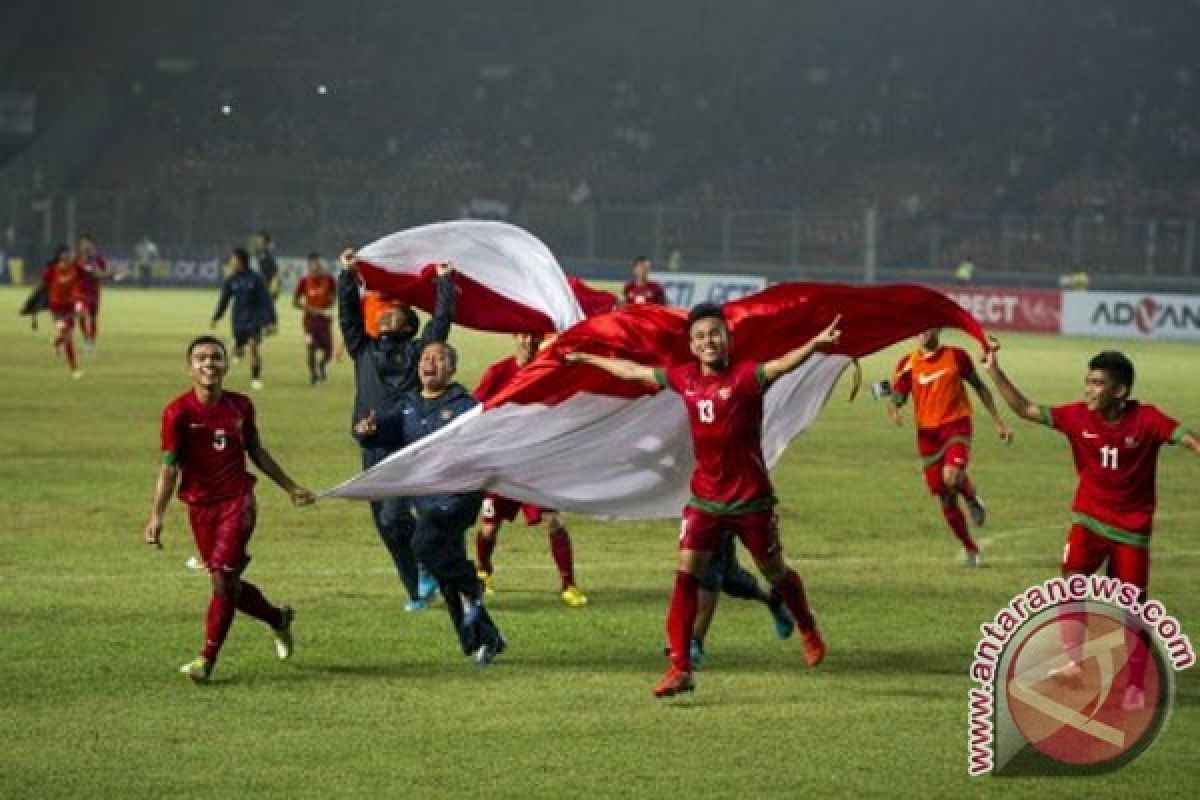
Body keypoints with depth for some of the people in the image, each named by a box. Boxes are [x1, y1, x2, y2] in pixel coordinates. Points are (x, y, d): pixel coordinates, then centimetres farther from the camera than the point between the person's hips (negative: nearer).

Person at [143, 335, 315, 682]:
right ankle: (278, 618, 36)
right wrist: (156, 517, -21)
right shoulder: (178, 412, -9)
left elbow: (257, 452, 17)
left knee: (224, 578, -13)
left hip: (238, 500, 0)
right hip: (200, 506, 0)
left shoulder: (241, 406, 2)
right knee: (226, 585, 8)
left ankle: (207, 659, -5)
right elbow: (169, 467, -12)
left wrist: (291, 488, 24)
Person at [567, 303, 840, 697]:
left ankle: (808, 631, 42)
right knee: (686, 573, -8)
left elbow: (783, 365, -35)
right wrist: (587, 359, 27)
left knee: (775, 573, 13)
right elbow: (632, 371, 16)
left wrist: (815, 344, -54)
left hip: (751, 499, -4)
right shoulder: (684, 378, 0)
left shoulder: (746, 376, -14)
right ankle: (680, 668, -5)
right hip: (704, 498, 4)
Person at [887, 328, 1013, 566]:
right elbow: (895, 401, 1)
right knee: (946, 499, 5)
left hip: (956, 425, -3)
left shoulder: (956, 356, -1)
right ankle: (970, 549, 23)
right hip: (927, 433, 3)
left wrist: (998, 422, 10)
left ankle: (972, 498, 5)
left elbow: (980, 387, 10)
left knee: (952, 477, -30)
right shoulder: (908, 365, 1)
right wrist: (895, 412, -24)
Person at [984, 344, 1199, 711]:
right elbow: (1025, 409, -4)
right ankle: (1073, 663, -12)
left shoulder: (1146, 420, -17)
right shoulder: (1078, 416, -9)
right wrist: (994, 372, -10)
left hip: (1132, 529, -2)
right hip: (1089, 519, 2)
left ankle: (1135, 687, 17)